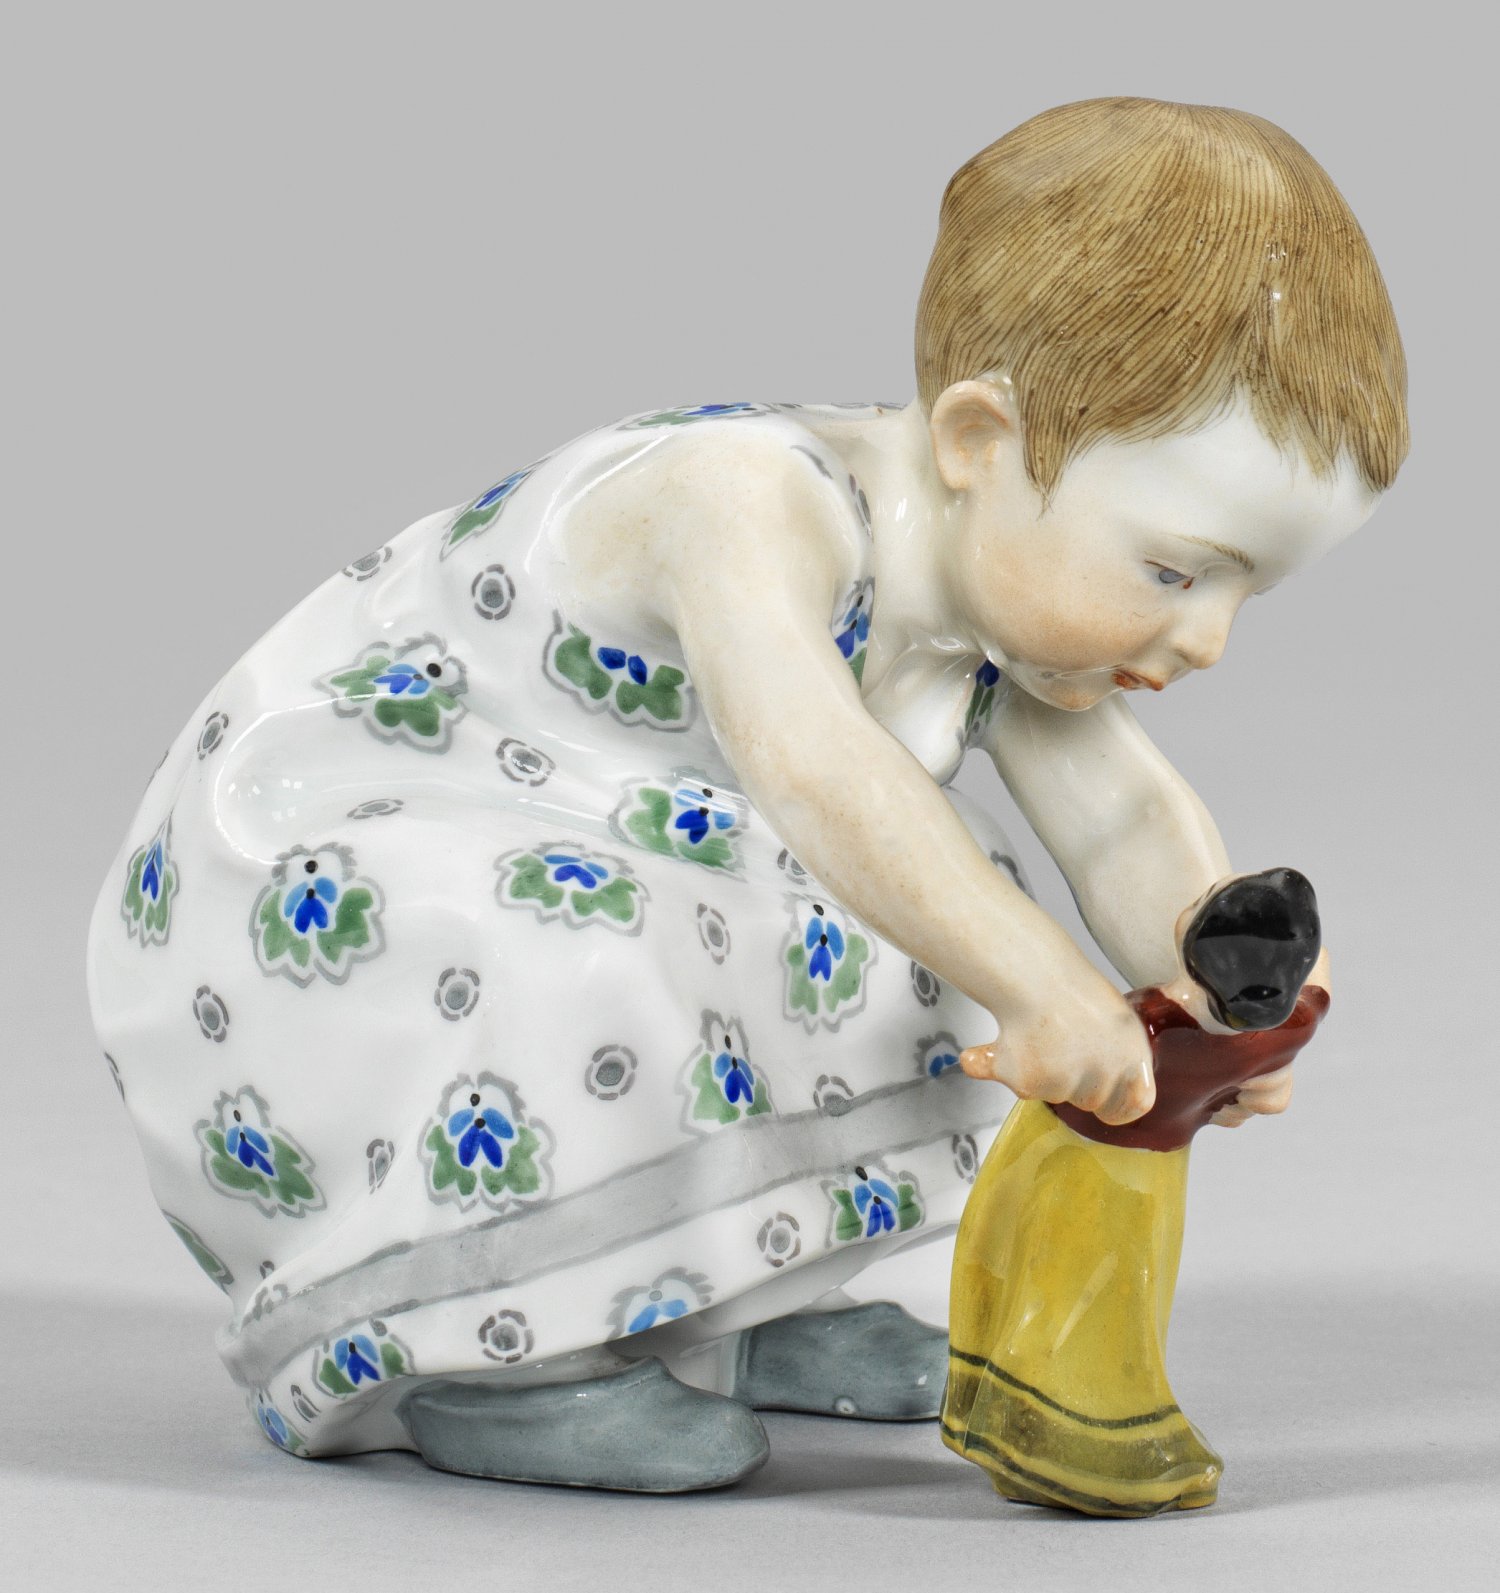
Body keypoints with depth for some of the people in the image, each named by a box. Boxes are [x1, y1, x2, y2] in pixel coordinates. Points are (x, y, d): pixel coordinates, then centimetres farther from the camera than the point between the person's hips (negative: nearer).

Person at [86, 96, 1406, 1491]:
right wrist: (1038, 987, -54)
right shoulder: (747, 503, -33)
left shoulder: (1012, 572, -4)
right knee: (570, 953, -38)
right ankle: (459, 1340, -17)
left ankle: (703, 1300, 8)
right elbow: (804, 755, -50)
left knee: (941, 903, 6)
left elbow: (1124, 816, -6)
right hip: (296, 894, -9)